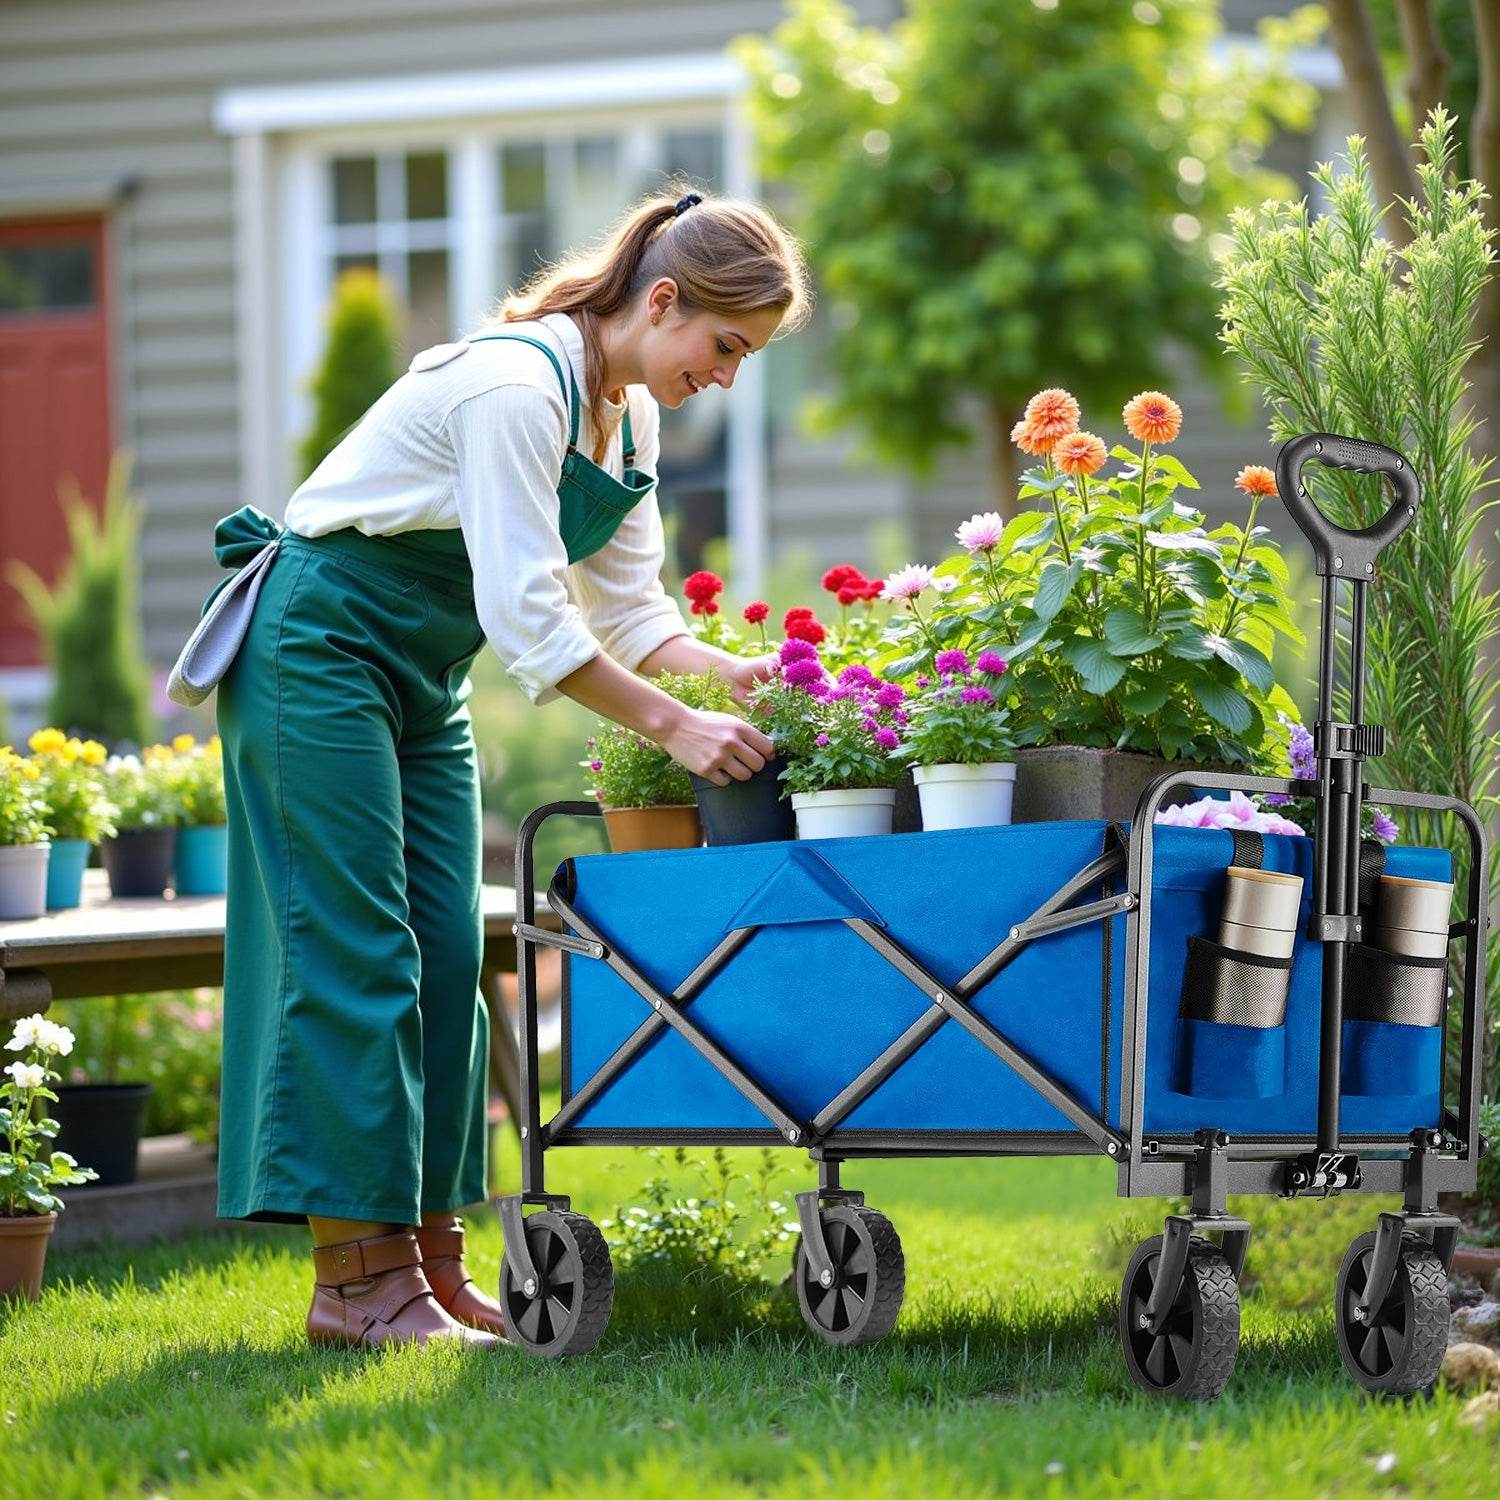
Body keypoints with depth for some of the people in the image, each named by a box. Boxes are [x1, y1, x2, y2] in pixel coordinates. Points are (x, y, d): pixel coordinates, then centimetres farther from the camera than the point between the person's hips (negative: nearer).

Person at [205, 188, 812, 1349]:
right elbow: (527, 616, -29)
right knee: (360, 949, -12)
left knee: (446, 957, 3)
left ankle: (429, 1258, 5)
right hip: (317, 649, -9)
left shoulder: (630, 414, 4)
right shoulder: (516, 386, -25)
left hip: (423, 675, 9)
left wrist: (730, 670, -12)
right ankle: (358, 1280, -12)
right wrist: (673, 726, -28)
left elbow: (627, 607, 5)